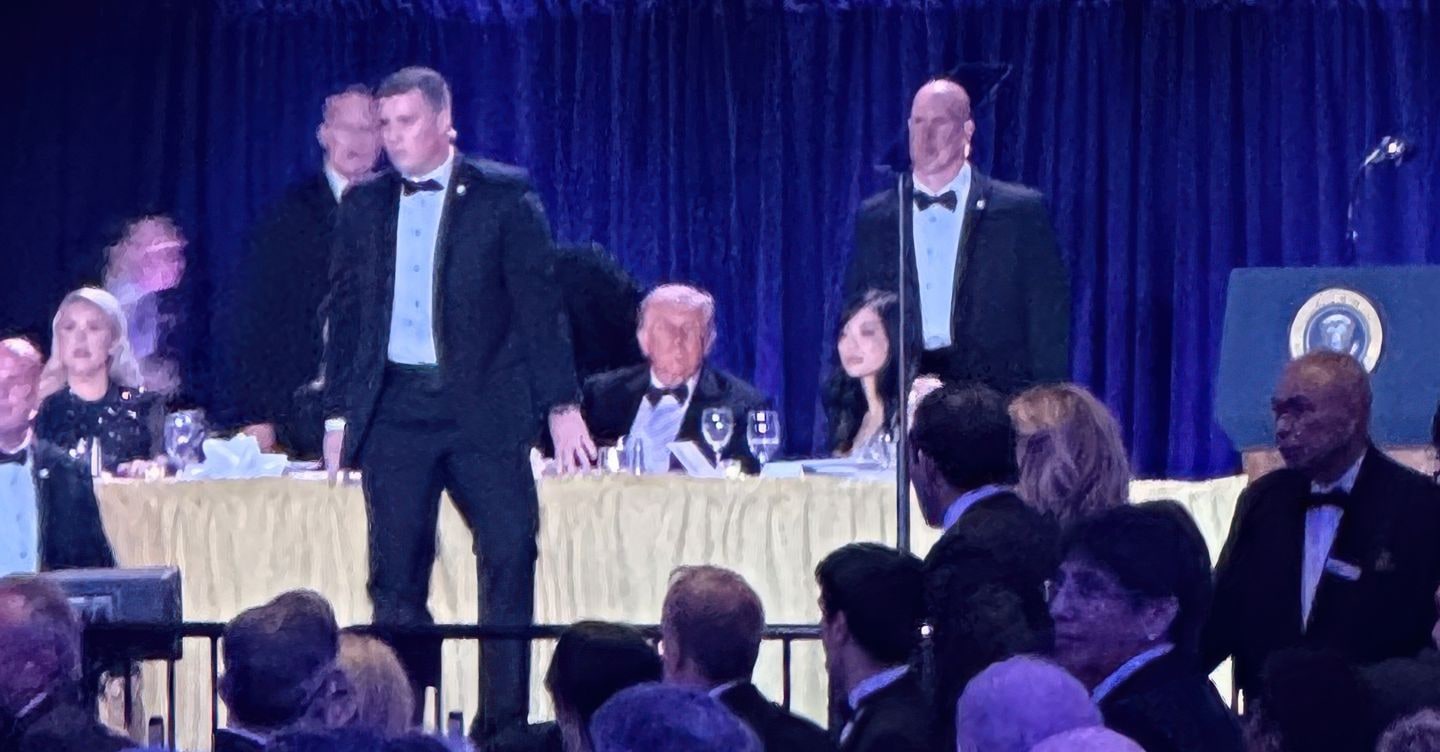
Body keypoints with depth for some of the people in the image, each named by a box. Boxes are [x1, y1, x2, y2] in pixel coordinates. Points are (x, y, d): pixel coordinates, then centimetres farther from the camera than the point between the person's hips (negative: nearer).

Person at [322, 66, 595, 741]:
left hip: (482, 405, -2)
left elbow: (538, 305, 0)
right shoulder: (363, 206, 11)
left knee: (510, 557, -9)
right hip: (393, 407, 2)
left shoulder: (502, 197, 1)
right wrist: (337, 414, 11)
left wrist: (561, 405, -5)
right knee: (396, 573, 0)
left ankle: (507, 723, -4)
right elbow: (345, 313, 16)